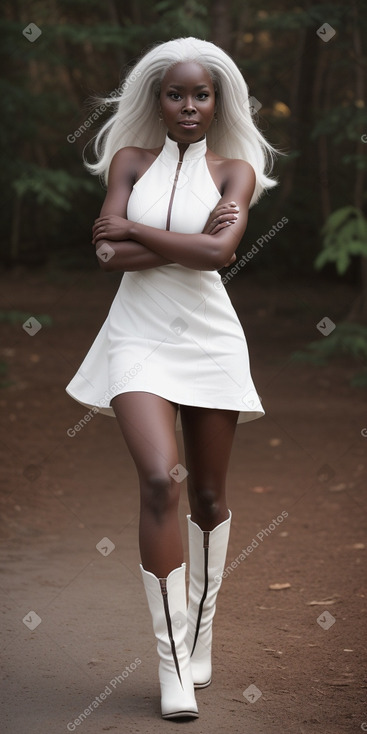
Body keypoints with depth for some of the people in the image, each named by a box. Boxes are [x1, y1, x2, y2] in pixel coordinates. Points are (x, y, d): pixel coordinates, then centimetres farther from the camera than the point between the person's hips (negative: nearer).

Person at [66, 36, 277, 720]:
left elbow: (219, 252, -14)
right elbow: (110, 254, -8)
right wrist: (194, 240, -12)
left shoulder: (234, 169, 5)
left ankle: (200, 630, 28)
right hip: (139, 338, -1)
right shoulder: (130, 160, 6)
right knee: (161, 480, -18)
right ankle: (172, 659, -14)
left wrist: (138, 234, -8)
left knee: (208, 494, 8)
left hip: (209, 340, 1)